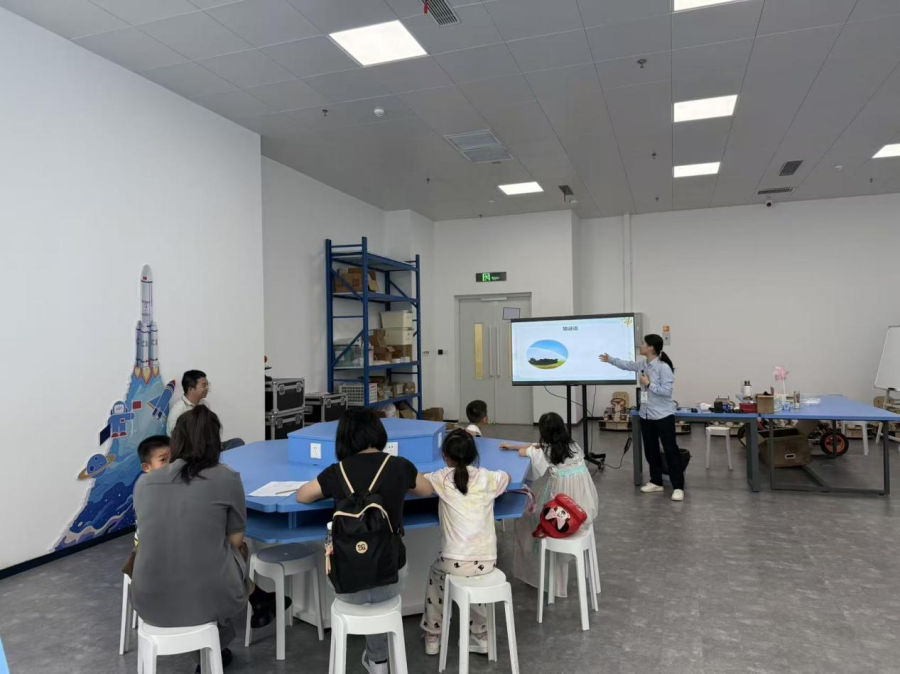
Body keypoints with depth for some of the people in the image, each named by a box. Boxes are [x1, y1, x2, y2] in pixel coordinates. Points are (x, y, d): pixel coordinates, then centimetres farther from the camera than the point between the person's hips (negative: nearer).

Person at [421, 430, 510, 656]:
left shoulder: (442, 478, -4)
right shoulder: (488, 477, 2)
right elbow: (507, 478, 25)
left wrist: (434, 475, 24)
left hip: (455, 563, -2)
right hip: (486, 561, 2)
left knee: (436, 574, 31)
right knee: (478, 580, 36)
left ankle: (432, 637, 39)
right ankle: (481, 636, 40)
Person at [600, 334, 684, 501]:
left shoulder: (664, 367, -18)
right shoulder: (642, 366, 5)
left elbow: (667, 391, -22)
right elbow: (626, 365, 25)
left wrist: (649, 384, -17)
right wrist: (610, 360, 34)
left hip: (663, 416, -8)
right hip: (646, 415, 8)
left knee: (670, 450, -2)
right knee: (650, 450, 14)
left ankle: (678, 487, 4)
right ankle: (656, 482, 27)